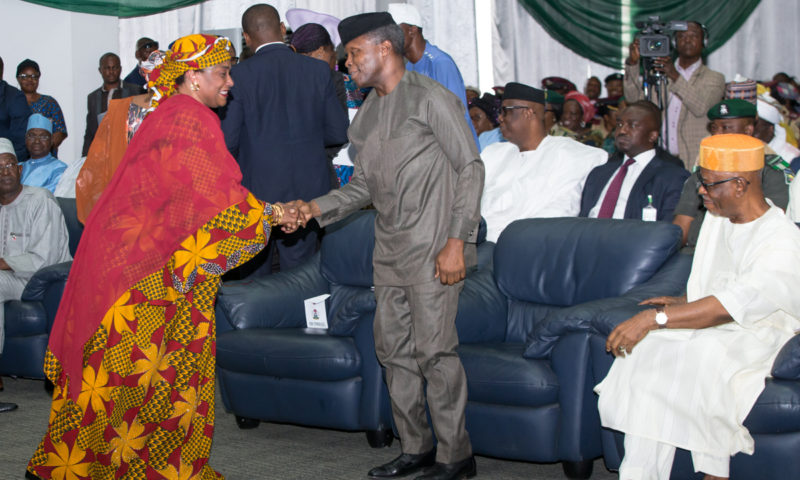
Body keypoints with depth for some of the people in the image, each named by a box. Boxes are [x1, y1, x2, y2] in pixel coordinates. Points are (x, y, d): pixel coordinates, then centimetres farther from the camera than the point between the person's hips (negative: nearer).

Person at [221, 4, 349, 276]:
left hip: (256, 190, -2)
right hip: (306, 192, 2)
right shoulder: (318, 71, -2)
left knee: (254, 275, 12)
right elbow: (339, 133, 1)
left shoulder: (240, 75, -10)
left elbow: (228, 141, -10)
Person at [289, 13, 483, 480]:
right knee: (393, 348, 10)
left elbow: (471, 167, -10)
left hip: (433, 248, -8)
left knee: (434, 349, -7)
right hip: (391, 249, 8)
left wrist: (456, 241, -17)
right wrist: (316, 208, 3)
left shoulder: (431, 98, -7)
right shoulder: (367, 115, 17)